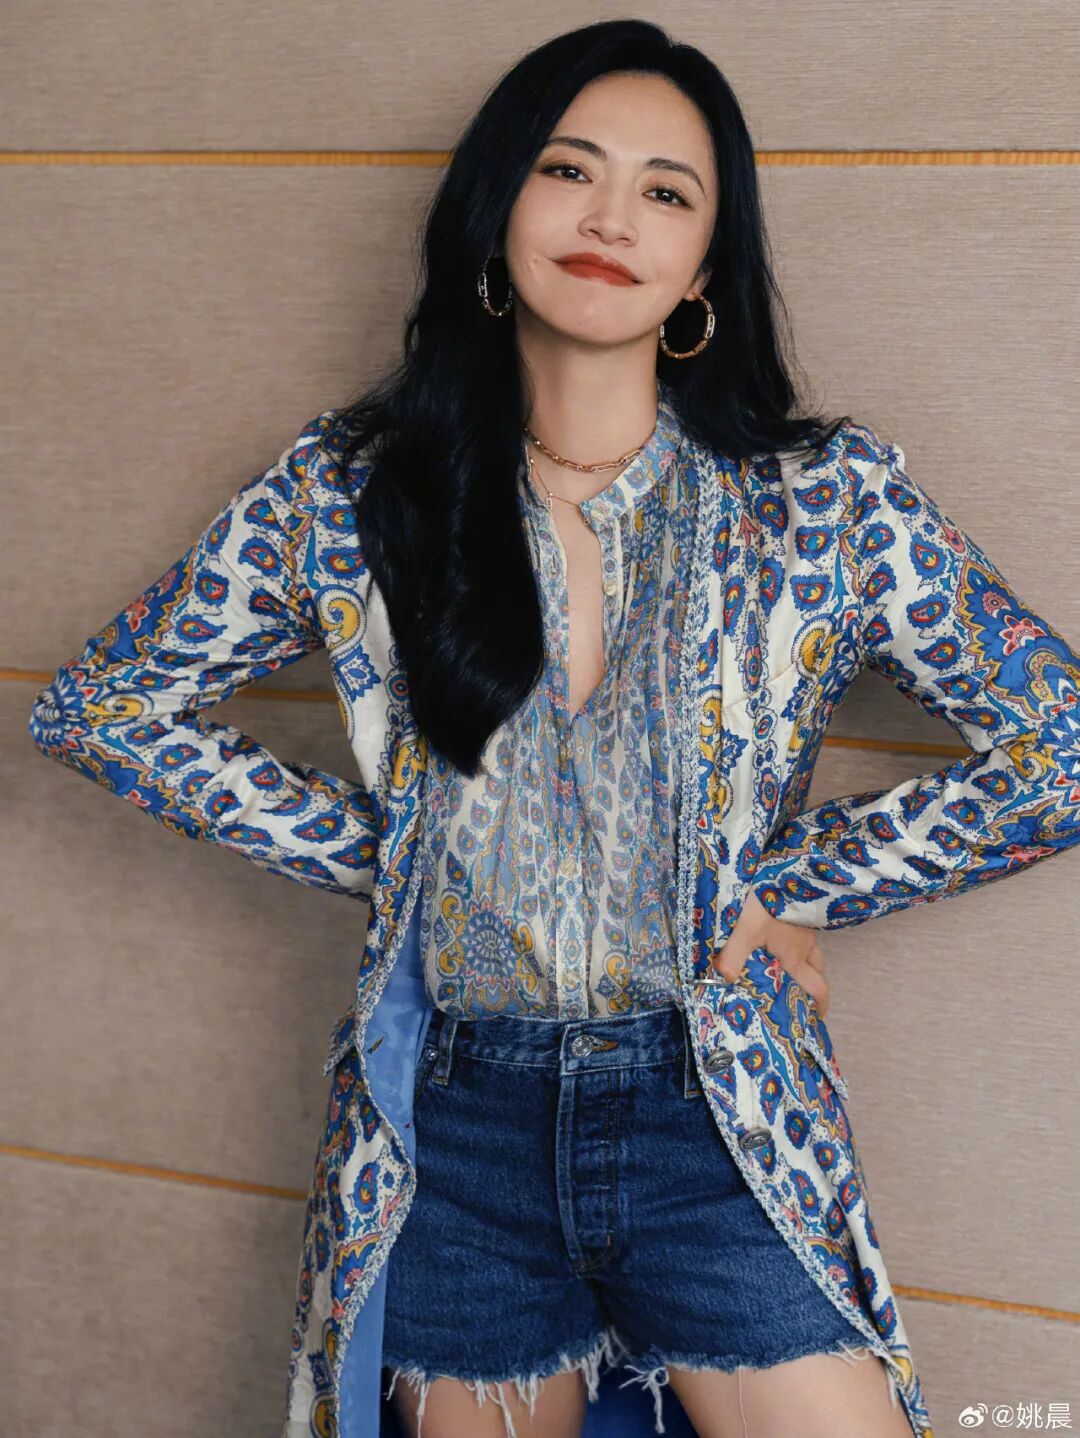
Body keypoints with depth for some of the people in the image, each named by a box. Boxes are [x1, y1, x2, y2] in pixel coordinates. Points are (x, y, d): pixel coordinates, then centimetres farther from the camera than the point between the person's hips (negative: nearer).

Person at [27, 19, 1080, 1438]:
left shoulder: (827, 501, -5)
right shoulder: (350, 493, -2)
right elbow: (100, 707, 5)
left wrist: (785, 889, -7)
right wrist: (368, 847, -1)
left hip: (721, 1121, -1)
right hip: (453, 1129, 1)